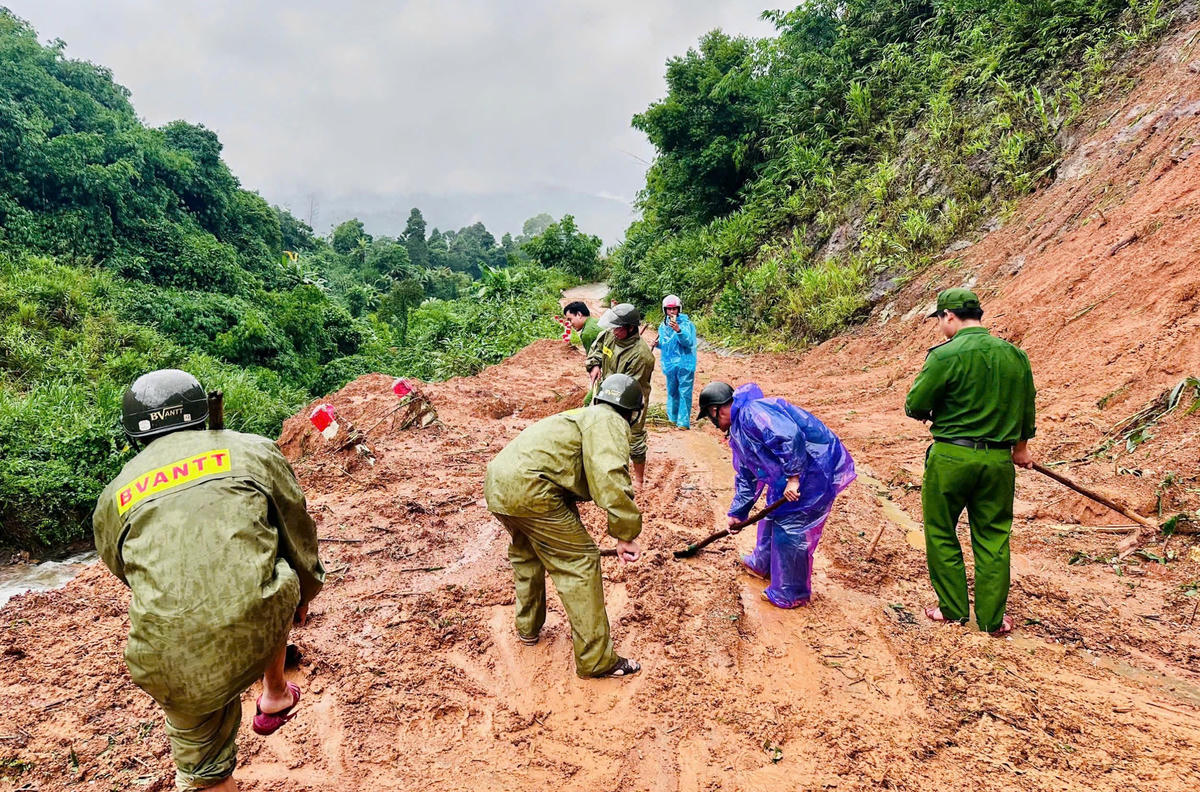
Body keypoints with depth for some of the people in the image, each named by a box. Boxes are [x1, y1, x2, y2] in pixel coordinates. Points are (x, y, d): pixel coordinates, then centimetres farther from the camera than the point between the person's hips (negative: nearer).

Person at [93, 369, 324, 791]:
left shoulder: (113, 500, 16)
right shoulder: (254, 451, 10)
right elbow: (300, 538, 19)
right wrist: (304, 595, 37)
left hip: (171, 664, 1)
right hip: (258, 634, -1)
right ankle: (276, 696, 42)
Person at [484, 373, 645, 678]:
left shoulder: (584, 416, 29)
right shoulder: (608, 422, -1)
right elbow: (608, 478, -19)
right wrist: (626, 533, -15)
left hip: (496, 484, 10)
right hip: (529, 489, -10)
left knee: (526, 551, 33)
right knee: (579, 561, -1)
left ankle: (528, 626, 49)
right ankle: (595, 660, 6)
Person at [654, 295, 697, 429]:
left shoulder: (686, 323, -9)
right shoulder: (663, 326, 9)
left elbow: (689, 342, -22)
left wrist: (679, 330, -36)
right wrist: (658, 344, 0)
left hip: (684, 364, -6)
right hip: (670, 364, 6)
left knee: (684, 392, -6)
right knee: (672, 391, 17)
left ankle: (683, 421, -2)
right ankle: (673, 416, 32)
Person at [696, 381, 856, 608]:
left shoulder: (751, 412, -21)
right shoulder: (738, 430, 14)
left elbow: (790, 436, -35)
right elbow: (746, 475, 25)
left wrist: (793, 477, -29)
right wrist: (737, 512, 28)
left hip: (817, 468, -11)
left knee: (789, 528, -5)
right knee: (773, 516, 23)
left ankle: (791, 594, 10)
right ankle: (762, 564, 46)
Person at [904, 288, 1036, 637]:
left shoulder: (946, 355, -14)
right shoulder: (1014, 354, 3)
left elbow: (915, 406, -11)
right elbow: (1027, 408, 14)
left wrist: (937, 410, 12)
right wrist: (1021, 447, 29)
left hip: (951, 457, -5)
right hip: (999, 460, 5)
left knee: (941, 534, 12)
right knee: (993, 539, 13)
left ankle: (953, 610, 20)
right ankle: (992, 618, 19)